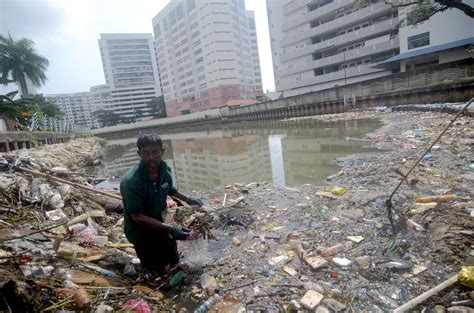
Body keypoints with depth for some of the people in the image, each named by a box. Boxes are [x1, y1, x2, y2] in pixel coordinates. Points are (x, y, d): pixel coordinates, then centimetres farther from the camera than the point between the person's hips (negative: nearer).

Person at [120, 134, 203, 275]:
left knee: (173, 261, 19)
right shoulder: (131, 181, -33)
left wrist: (188, 199, 2)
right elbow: (137, 217, -28)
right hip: (138, 228, -6)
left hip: (158, 222, 6)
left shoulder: (165, 169, -13)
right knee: (157, 270, -2)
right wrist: (170, 228, -35)